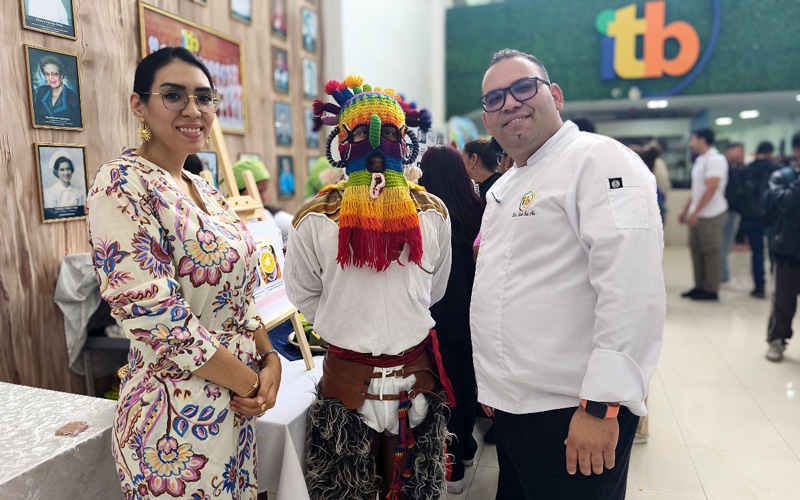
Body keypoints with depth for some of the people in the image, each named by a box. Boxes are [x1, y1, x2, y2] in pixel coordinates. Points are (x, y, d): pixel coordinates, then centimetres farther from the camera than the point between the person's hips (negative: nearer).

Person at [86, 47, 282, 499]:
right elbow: (156, 316, -23)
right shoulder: (122, 186, -17)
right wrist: (250, 381, -15)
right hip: (177, 414, -8)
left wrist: (270, 359, -3)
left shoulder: (205, 191, 8)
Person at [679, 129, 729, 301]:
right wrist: (685, 210, 18)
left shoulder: (715, 160, -13)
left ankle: (711, 290, 8)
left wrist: (695, 212, -21)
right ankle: (700, 286, 19)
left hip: (711, 214, -8)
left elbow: (711, 189, -21)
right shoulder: (700, 160, 14)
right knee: (697, 250, 10)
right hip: (697, 215, 8)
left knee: (710, 252, 0)